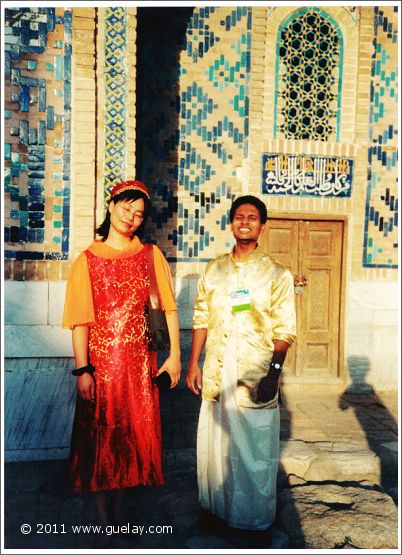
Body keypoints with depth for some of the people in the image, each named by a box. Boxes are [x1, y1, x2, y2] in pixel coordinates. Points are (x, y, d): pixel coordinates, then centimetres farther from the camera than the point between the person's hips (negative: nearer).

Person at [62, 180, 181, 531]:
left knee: (133, 432, 12)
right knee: (101, 434, 8)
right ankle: (105, 516, 28)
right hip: (101, 358, -2)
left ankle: (118, 509, 35)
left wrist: (175, 355, -4)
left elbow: (168, 307, 1)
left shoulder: (150, 255, 3)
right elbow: (80, 319, -6)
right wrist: (82, 370, -12)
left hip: (139, 360, 2)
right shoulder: (88, 259, -2)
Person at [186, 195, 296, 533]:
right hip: (216, 374, 4)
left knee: (253, 451, 8)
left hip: (256, 376, -3)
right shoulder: (214, 270, 7)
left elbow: (285, 331, -7)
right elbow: (201, 319, 9)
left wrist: (273, 371, -17)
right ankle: (216, 508, 39)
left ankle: (255, 520, 31)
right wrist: (193, 363, 6)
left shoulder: (277, 274, -4)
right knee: (214, 444, 16)